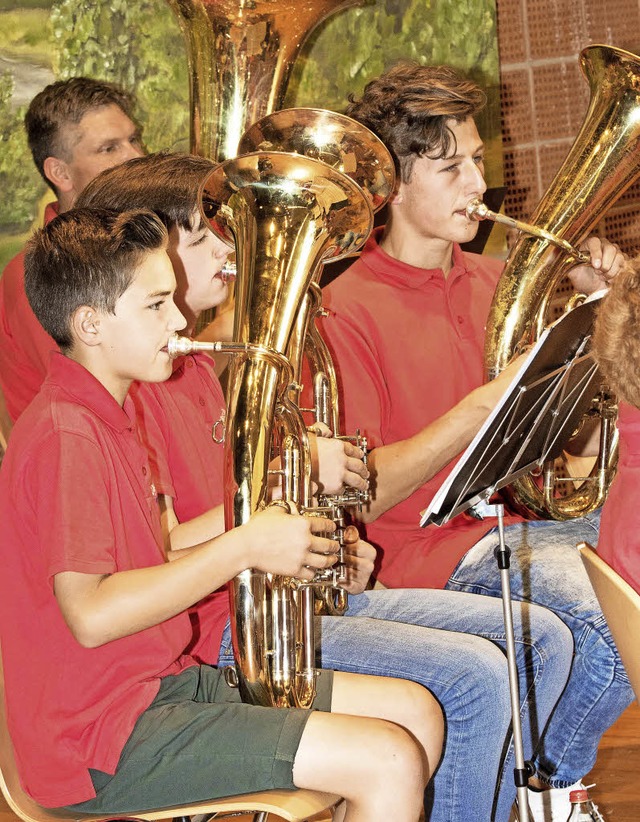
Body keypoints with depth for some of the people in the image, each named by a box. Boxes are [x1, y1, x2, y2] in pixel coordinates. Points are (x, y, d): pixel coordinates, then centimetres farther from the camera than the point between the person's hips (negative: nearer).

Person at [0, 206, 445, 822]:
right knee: (391, 762, -19)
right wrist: (246, 547, -21)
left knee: (416, 712, 7)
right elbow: (90, 614, -27)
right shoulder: (64, 435, -18)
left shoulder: (105, 417, 15)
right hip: (105, 731, -10)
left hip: (165, 680, 10)